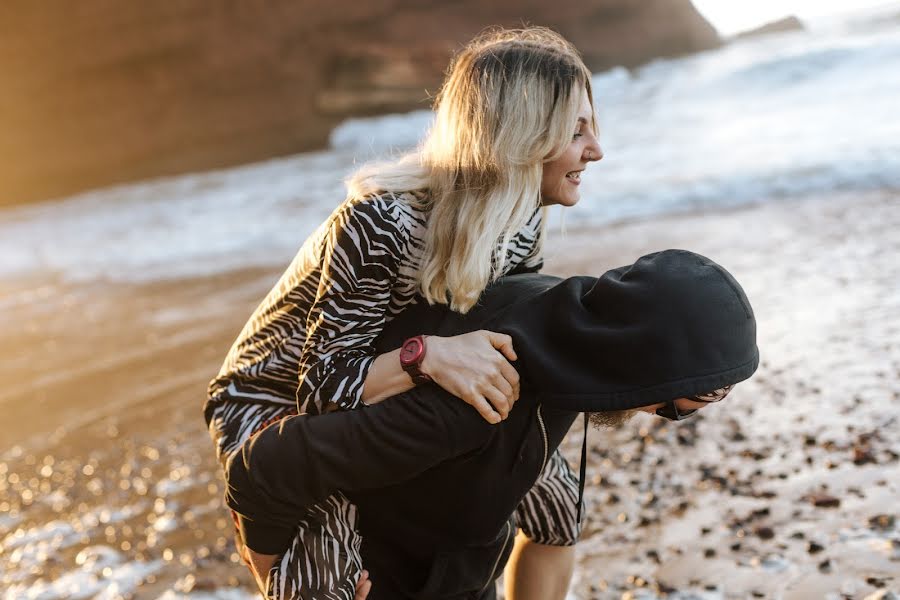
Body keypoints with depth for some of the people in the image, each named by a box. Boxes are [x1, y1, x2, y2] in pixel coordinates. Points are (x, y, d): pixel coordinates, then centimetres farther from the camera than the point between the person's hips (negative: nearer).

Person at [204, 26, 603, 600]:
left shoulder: (522, 216, -13)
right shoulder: (383, 225, -34)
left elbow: (523, 335, 0)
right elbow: (321, 386, -31)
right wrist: (427, 357, -46)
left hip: (393, 399, 7)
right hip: (278, 403, -6)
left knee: (557, 497, 6)